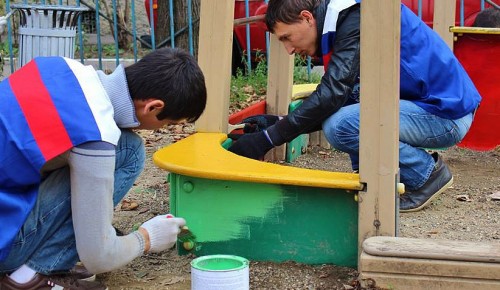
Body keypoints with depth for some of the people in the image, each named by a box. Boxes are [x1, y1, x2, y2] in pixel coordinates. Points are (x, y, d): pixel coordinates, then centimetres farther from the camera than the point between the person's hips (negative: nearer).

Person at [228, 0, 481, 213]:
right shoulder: (340, 23, 12)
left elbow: (332, 94, -25)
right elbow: (339, 101, 13)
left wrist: (269, 138, -20)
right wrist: (276, 124, 5)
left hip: (448, 113, -10)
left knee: (339, 125, -23)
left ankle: (426, 173, -4)